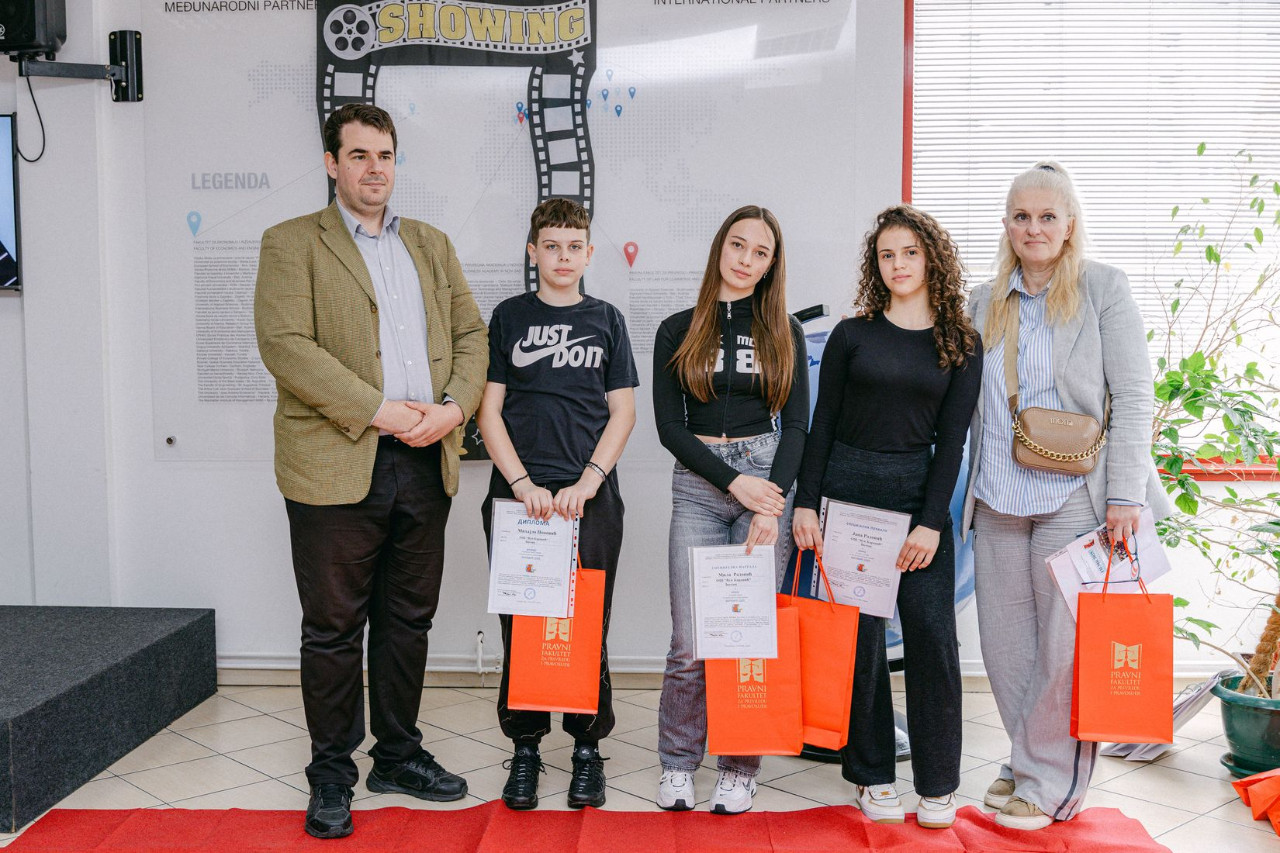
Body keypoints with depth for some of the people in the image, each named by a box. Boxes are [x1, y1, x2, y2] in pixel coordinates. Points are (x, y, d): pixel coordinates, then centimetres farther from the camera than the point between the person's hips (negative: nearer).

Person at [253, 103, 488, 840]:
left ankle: (399, 755, 29)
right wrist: (378, 409, -17)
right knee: (334, 628, 5)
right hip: (337, 467, -4)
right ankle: (332, 777, 20)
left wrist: (454, 407, -7)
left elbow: (471, 334, 12)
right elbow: (285, 344, -12)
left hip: (425, 464, 5)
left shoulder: (432, 244, 17)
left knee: (409, 620, 14)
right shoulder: (292, 242, 1)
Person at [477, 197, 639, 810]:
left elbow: (622, 413, 5)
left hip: (591, 498, 0)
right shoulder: (509, 317, 8)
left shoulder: (606, 320, 9)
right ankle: (525, 745, 18)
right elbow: (489, 410, 3)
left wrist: (587, 483, -7)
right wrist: (523, 484, -8)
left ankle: (587, 744, 18)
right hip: (519, 495, 0)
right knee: (520, 622, 4)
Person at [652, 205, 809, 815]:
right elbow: (669, 425, 2)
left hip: (768, 474, 0)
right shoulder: (678, 330, 8)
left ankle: (740, 770, 15)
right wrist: (734, 482, -8)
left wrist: (772, 506, -8)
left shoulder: (783, 332, 9)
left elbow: (796, 424, 4)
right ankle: (677, 764, 15)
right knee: (691, 643, -4)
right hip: (698, 484, 0)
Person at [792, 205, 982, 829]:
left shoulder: (962, 345, 5)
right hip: (848, 489, 0)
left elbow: (952, 437, 0)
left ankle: (938, 783, 11)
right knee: (860, 635, 3)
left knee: (932, 634, -3)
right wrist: (805, 503, -3)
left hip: (919, 492, 0)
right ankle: (873, 776, 17)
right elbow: (822, 424, 4)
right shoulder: (852, 335, 4)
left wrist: (932, 522, -7)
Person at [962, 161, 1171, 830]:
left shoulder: (1102, 287, 0)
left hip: (1073, 496, -4)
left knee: (1065, 643, 0)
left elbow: (1132, 395, -5)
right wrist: (973, 487, 14)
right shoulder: (986, 301, 13)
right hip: (998, 499, 5)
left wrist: (1125, 494, -13)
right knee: (1004, 641, 9)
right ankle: (1027, 760, 27)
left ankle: (1049, 782, 14)